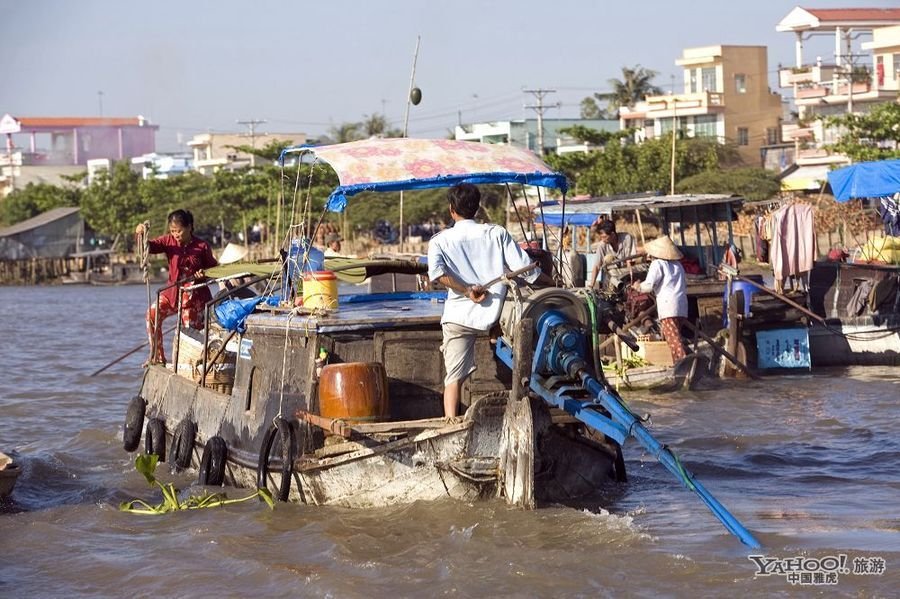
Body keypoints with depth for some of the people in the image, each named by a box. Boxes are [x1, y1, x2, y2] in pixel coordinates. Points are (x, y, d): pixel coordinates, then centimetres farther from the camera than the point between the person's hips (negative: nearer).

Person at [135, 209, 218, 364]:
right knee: (153, 313, -19)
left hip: (195, 295, -2)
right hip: (173, 291, 2)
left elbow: (214, 268, 5)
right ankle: (157, 357, -9)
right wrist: (140, 235, -35)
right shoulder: (169, 241, -1)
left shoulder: (202, 246, -6)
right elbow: (150, 246, -15)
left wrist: (204, 273, -16)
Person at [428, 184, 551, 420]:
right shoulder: (497, 233, 8)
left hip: (459, 315, 0)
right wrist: (554, 286, 14)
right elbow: (524, 268, 2)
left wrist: (466, 291, -15)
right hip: (494, 314, 0)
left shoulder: (440, 241, 7)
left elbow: (437, 272, -15)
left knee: (454, 377, 1)